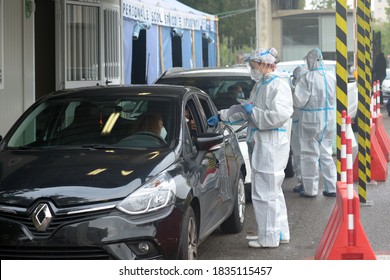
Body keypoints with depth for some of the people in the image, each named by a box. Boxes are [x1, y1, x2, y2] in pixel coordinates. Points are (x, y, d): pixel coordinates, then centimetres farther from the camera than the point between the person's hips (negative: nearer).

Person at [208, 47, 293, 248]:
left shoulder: (278, 85, -13)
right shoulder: (261, 84, 18)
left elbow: (279, 116, -24)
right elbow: (245, 111, 30)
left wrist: (253, 111, -14)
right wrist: (221, 117, 29)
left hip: (271, 146, -10)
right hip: (260, 145, 10)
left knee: (265, 192, -6)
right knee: (272, 191, 16)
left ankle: (269, 238, 0)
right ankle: (280, 233, 25)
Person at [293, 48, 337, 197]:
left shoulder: (308, 79, -17)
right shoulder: (331, 77, 0)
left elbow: (299, 100, -16)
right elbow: (337, 98, 8)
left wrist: (293, 92, 3)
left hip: (311, 120, -5)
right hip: (329, 119, 5)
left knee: (310, 154, 4)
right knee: (326, 153, 15)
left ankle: (310, 189, 7)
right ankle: (331, 187, 15)